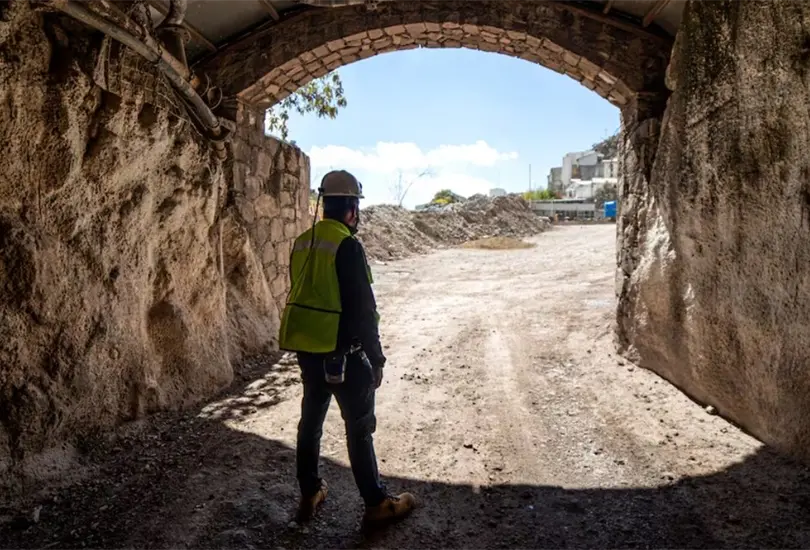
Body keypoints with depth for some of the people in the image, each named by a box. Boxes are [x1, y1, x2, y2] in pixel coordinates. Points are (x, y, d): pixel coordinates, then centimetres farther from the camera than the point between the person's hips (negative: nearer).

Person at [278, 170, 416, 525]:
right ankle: (377, 504, 16)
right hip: (342, 352, -8)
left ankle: (309, 495, 31)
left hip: (306, 348, 8)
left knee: (311, 418, 18)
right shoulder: (347, 246, -18)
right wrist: (376, 358, -12)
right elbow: (362, 308, -19)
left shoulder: (303, 243, 7)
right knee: (359, 426, 4)